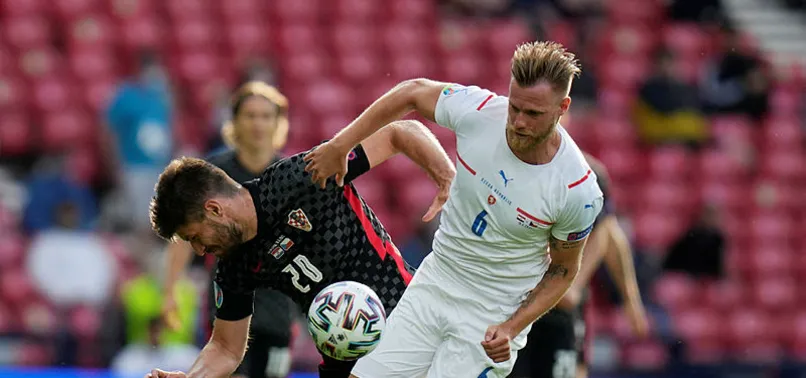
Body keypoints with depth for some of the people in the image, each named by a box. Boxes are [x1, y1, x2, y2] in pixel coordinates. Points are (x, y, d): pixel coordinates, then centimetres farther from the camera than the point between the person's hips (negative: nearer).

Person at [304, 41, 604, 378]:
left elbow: (563, 269, -4)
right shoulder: (478, 110, -16)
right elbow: (413, 93, 4)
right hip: (434, 284, 4)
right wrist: (340, 146, 3)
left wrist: (512, 328, -16)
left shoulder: (581, 191, -21)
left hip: (494, 319, -4)